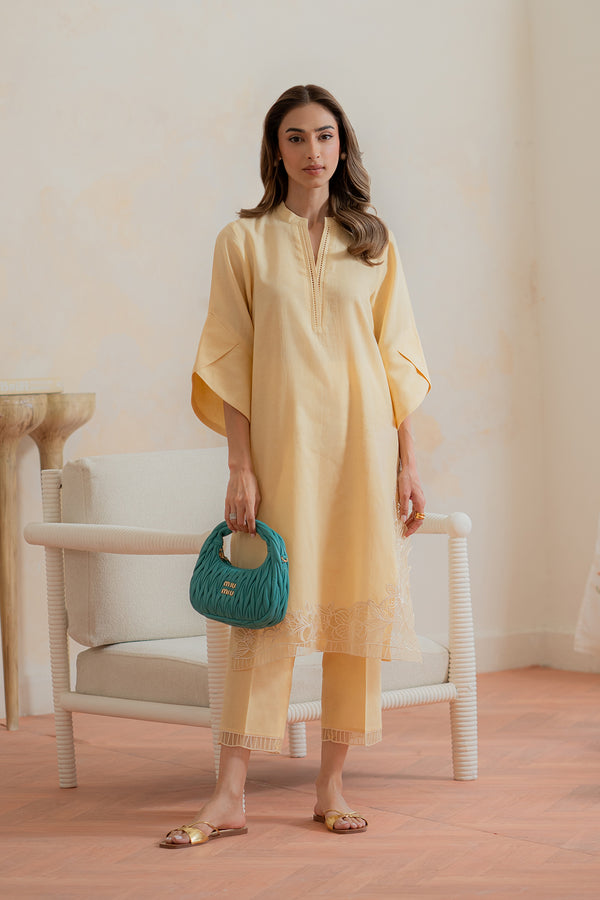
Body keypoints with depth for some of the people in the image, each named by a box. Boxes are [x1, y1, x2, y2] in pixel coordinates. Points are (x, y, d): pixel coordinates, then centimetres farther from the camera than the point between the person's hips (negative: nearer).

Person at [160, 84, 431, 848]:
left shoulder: (371, 242, 9)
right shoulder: (243, 241, 3)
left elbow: (396, 357, 8)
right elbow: (232, 362, 0)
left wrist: (406, 462, 3)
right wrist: (240, 467, -7)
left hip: (361, 443, 2)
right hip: (282, 443, -2)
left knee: (356, 605, 1)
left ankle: (331, 786, 10)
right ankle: (229, 796, -3)